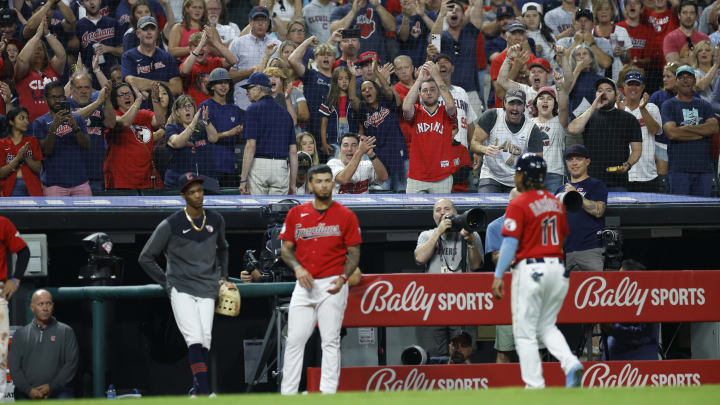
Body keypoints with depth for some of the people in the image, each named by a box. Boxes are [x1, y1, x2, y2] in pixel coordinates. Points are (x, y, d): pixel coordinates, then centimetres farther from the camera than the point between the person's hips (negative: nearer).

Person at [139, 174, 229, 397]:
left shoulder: (216, 220, 7)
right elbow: (146, 258, 1)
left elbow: (222, 248, 29)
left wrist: (223, 275, 19)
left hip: (207, 290, 4)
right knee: (195, 339, -17)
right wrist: (167, 283, 1)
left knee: (205, 340, -4)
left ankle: (198, 391, 5)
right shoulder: (170, 225, -7)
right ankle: (204, 392, -23)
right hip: (181, 290, -4)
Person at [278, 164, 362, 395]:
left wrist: (343, 278, -13)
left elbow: (354, 253, 3)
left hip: (332, 286, -3)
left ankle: (328, 393, -1)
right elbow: (286, 249, 12)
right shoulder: (296, 214, 9)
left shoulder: (345, 216, 2)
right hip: (304, 286, 3)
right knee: (294, 340, 0)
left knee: (331, 341, -3)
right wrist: (297, 267, -8)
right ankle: (287, 394, 4)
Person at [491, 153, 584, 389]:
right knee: (546, 327, 19)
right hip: (557, 268, 7)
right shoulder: (556, 203, 11)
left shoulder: (519, 205, -10)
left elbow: (510, 242, -16)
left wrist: (498, 276, -16)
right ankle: (571, 364, -5)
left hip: (530, 270, -7)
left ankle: (535, 387, -3)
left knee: (525, 333, 1)